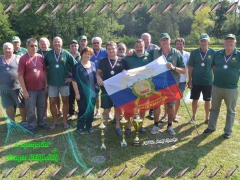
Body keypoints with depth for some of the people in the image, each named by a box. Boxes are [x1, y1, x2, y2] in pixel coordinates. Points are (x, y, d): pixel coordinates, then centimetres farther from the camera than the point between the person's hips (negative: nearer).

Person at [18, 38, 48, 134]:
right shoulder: (23, 58, -11)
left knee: (42, 108, 18)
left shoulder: (40, 57, 2)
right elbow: (20, 75, -12)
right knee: (31, 110, 8)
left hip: (41, 88, 4)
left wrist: (46, 85, 7)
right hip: (30, 90, -4)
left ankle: (41, 122, 36)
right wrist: (24, 90, -14)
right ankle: (31, 127, 25)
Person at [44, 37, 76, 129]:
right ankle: (55, 121, 23)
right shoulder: (48, 54, 0)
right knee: (52, 102, 6)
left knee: (65, 101, 9)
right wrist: (46, 77, 2)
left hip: (64, 82, -1)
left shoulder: (66, 54, -5)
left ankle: (64, 121, 23)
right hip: (52, 82, 1)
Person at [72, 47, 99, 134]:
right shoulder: (77, 66, -9)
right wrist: (77, 93, -13)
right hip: (82, 93, -4)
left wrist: (97, 88, 9)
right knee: (83, 110, 4)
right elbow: (74, 80, -10)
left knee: (91, 109, 13)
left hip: (93, 91, 5)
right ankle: (80, 127, 21)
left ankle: (89, 125, 30)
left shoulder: (93, 64, 5)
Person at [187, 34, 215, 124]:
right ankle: (193, 116, 26)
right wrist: (189, 80, -4)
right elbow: (190, 67, -2)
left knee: (207, 100, 11)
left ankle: (207, 118, 27)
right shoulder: (194, 52, -4)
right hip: (196, 81, 0)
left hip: (208, 81, 0)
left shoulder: (213, 52, -4)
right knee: (195, 99, 9)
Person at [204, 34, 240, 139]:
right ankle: (211, 127, 29)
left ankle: (228, 131, 23)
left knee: (231, 111, 10)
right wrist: (219, 76, 9)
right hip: (216, 86, 3)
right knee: (214, 108, 14)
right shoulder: (217, 54, 2)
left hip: (231, 88, -2)